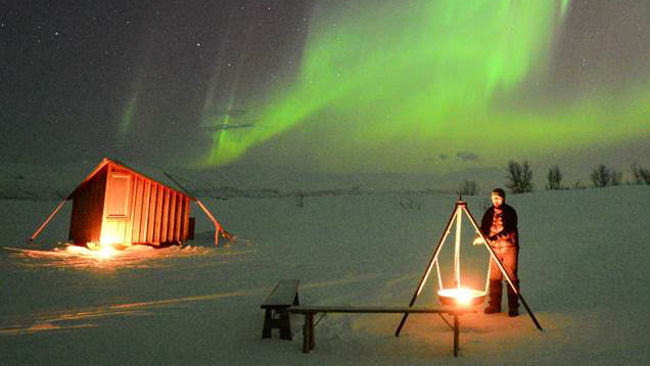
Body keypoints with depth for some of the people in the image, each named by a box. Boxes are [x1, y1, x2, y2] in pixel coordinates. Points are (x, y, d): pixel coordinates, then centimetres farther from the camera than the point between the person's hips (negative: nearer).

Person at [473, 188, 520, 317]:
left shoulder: (509, 212, -8)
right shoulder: (489, 212, 7)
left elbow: (507, 230, -18)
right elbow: (484, 228, 10)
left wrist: (490, 238, -26)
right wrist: (481, 237, -12)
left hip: (509, 248, -4)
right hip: (495, 248, 5)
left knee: (511, 278, -4)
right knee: (494, 278, 4)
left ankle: (513, 307, 5)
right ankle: (494, 305, 15)